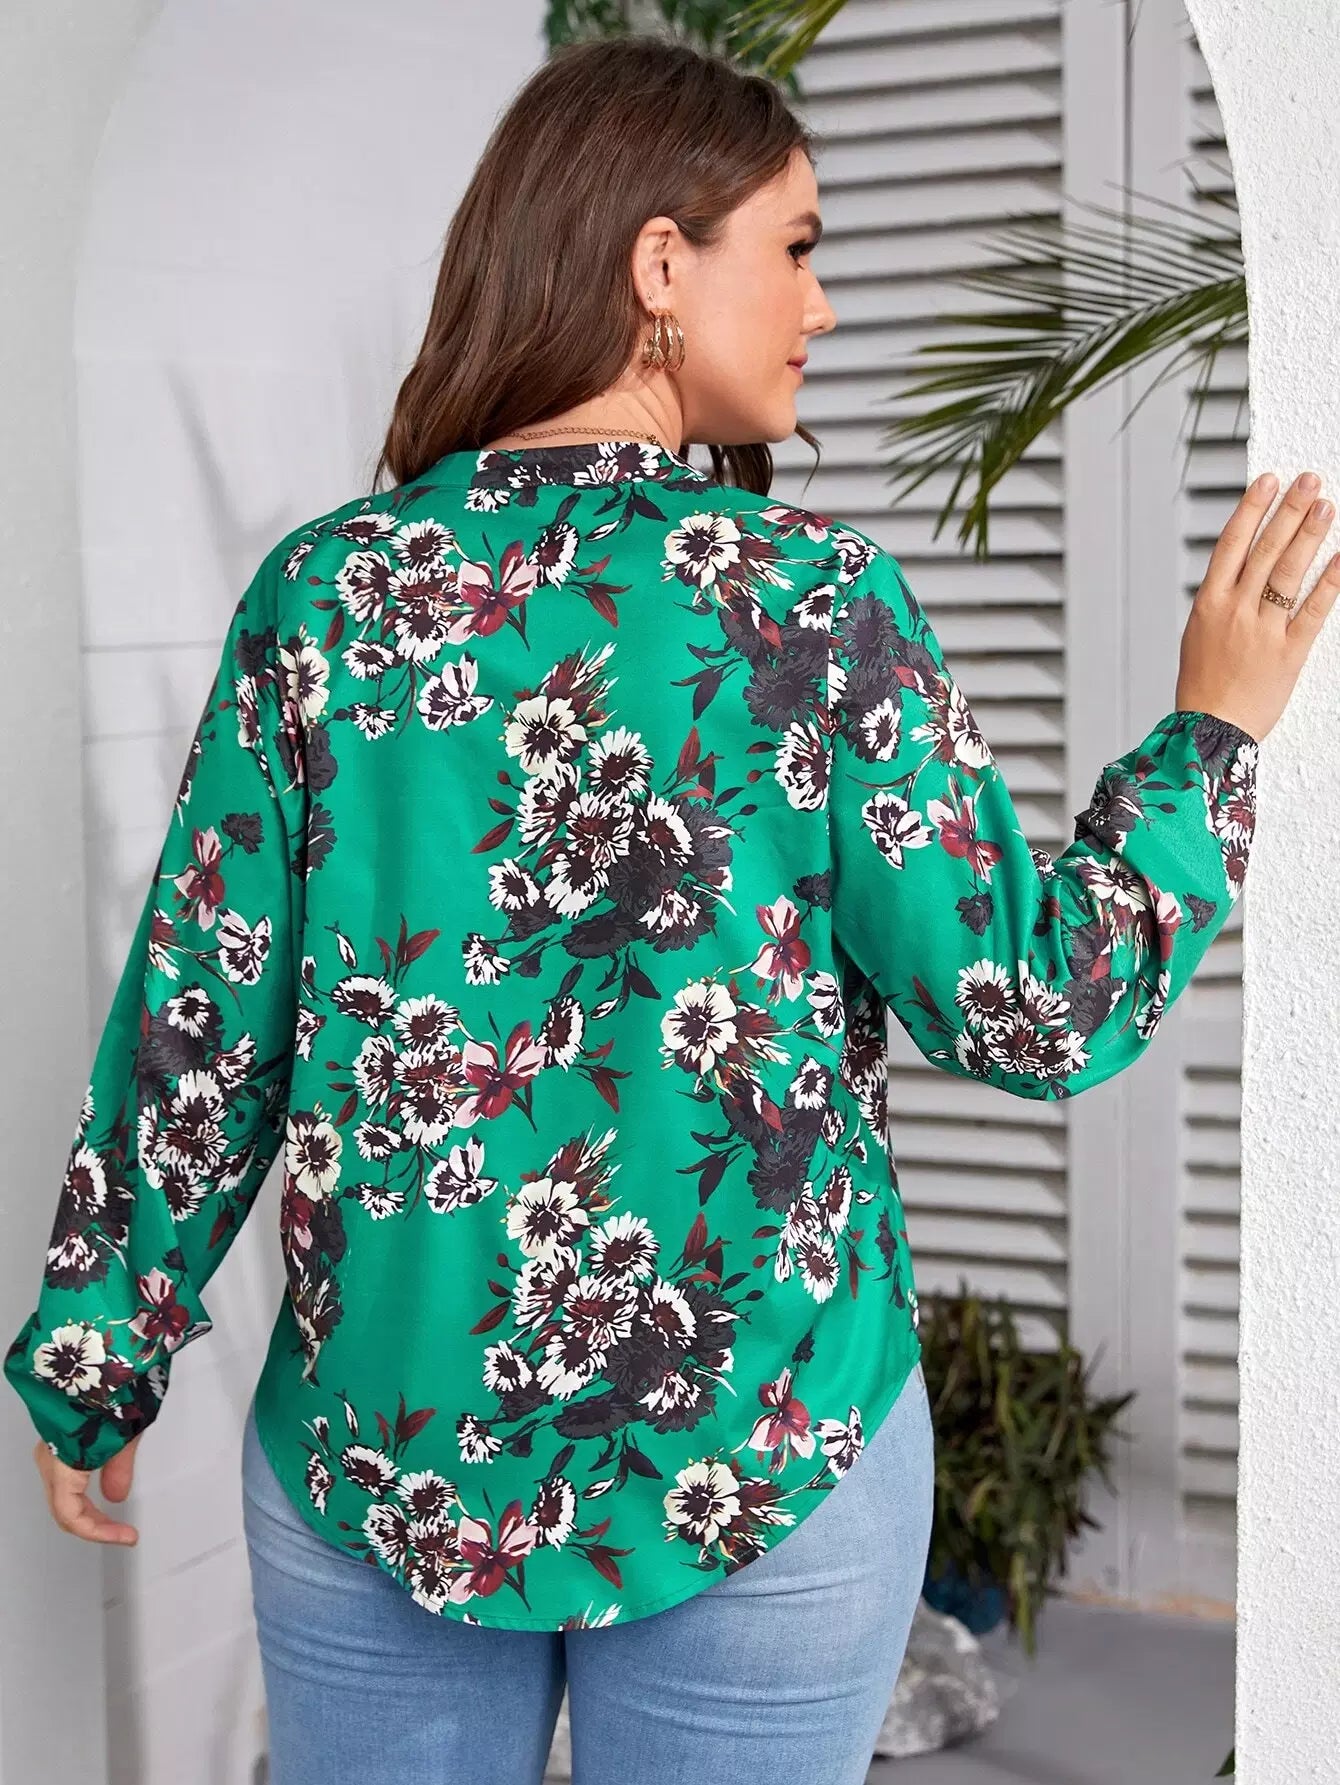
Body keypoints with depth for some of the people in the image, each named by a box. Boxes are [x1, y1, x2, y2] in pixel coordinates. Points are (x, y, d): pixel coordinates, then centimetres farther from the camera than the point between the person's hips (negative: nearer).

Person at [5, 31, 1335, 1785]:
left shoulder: (321, 591, -4)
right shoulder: (809, 597, -11)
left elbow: (197, 1033, -2)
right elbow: (1032, 1011, -11)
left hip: (378, 1445, 3)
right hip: (758, 1451, -2)